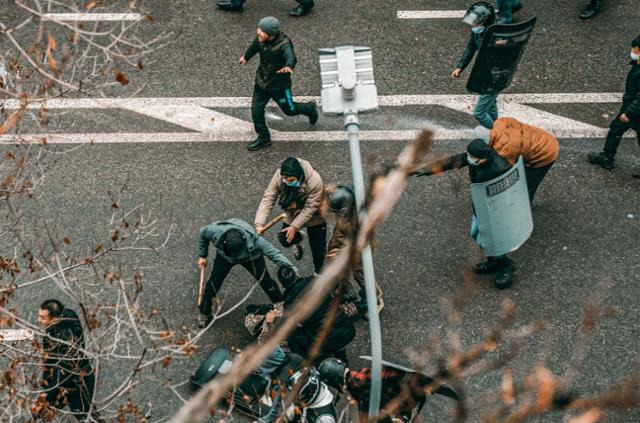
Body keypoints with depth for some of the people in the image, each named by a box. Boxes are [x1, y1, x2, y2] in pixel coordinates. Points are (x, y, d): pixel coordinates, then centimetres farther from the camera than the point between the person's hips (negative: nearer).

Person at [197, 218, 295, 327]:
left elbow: (274, 253, -39)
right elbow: (202, 234, -12)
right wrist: (202, 256, -2)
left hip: (251, 257, -1)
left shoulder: (253, 239, -44)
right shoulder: (215, 231, -38)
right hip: (224, 256, 2)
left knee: (266, 282, -3)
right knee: (214, 281, -2)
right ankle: (204, 313, 22)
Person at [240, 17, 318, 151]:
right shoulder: (260, 39, -14)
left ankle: (309, 109, 46)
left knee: (289, 109, 14)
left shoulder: (284, 45, -33)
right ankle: (263, 138, 25)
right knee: (256, 110, 4)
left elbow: (291, 57, -52)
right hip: (261, 81, 5)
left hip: (279, 85, -5)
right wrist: (246, 57, 31)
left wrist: (288, 66, -77)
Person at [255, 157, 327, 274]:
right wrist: (259, 224, -37)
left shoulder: (315, 181, -38)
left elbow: (310, 208, -29)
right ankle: (298, 240, 36)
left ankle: (318, 273, 35)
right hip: (292, 215, 3)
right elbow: (268, 199, -28)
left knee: (318, 249, 4)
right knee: (285, 240, -1)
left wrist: (294, 227, -31)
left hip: (314, 218, -3)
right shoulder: (278, 176, -29)